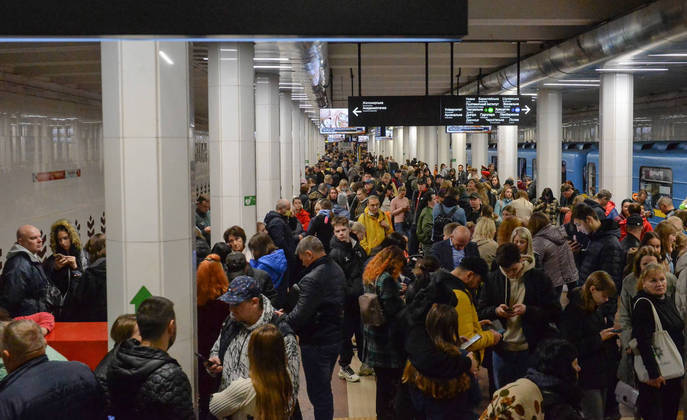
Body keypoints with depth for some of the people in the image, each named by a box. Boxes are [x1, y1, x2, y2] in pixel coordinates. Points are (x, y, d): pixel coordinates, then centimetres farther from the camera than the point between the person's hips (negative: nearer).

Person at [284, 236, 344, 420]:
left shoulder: (312, 279, -23)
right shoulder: (337, 270, 5)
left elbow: (300, 314, -26)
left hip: (316, 343, -9)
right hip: (334, 337, 9)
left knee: (318, 392, 1)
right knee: (325, 388, 22)